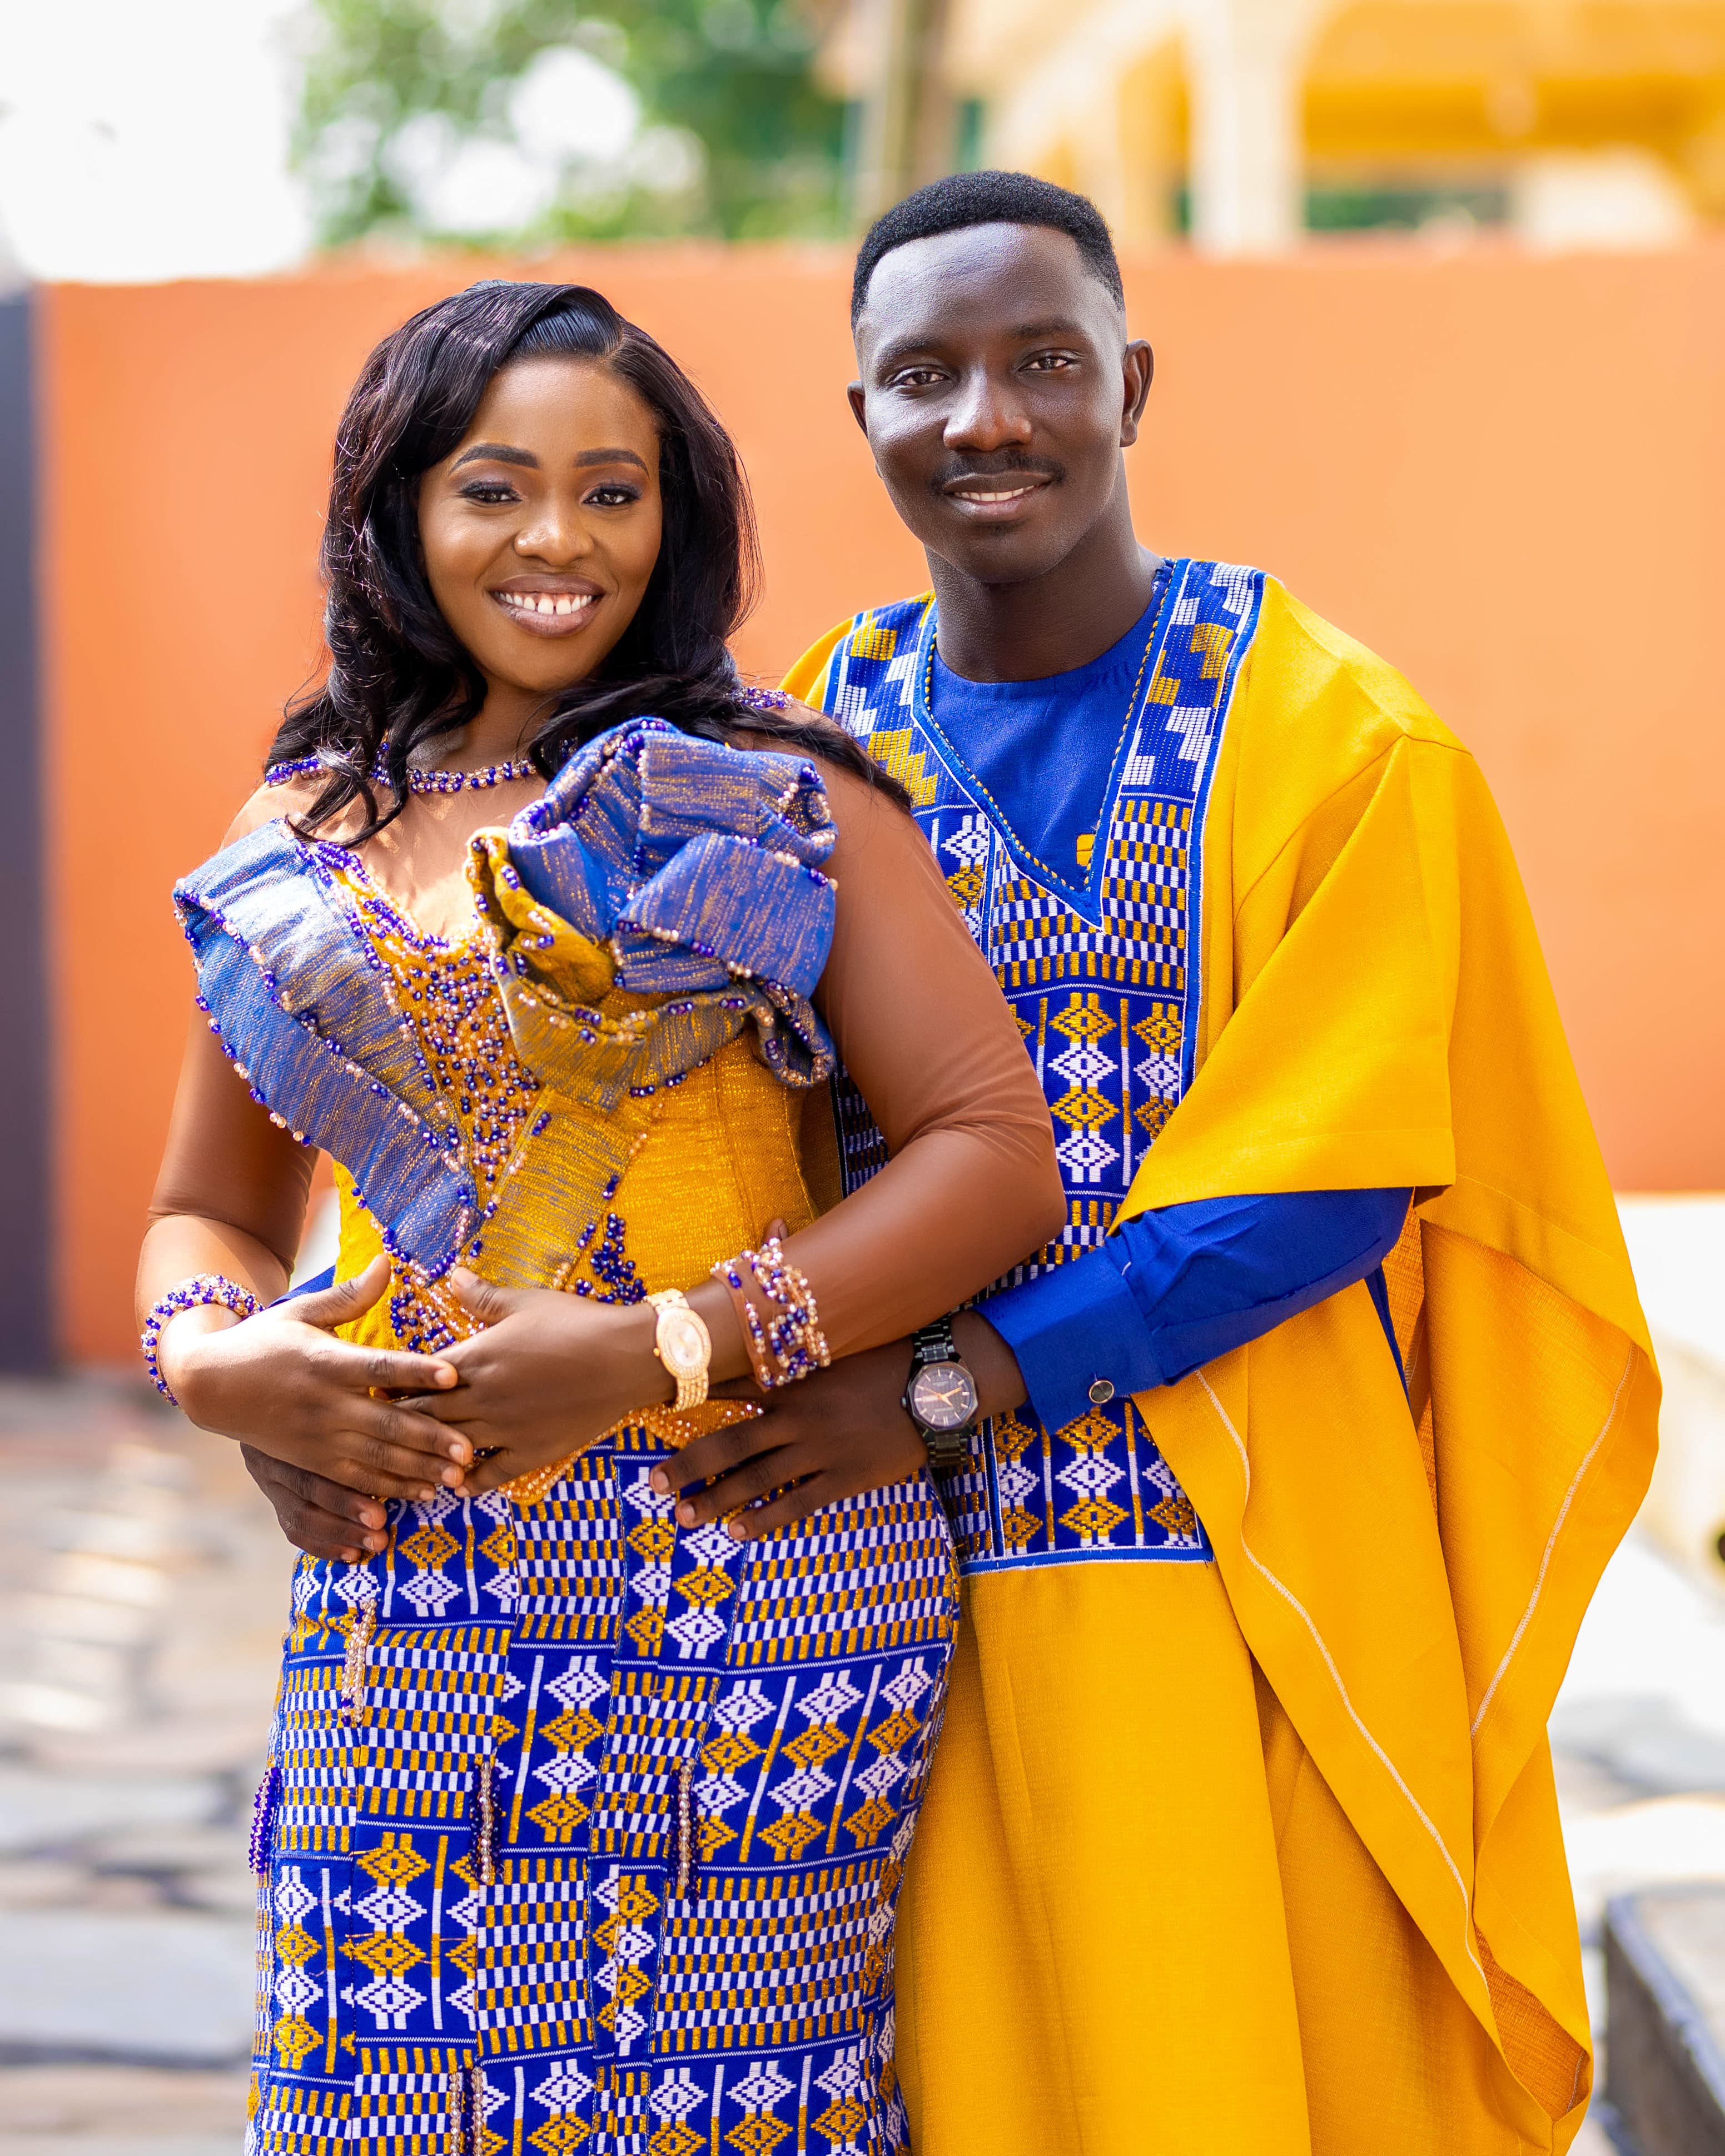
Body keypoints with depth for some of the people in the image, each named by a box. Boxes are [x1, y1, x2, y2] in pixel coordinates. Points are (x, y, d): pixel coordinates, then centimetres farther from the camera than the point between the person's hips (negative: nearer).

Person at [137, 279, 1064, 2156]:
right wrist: (216, 1363, -3)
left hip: (738, 1588, -3)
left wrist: (674, 1347, -15)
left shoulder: (774, 801, 0)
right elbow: (209, 1209, 21)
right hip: (404, 1595, 3)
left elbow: (997, 1149, -6)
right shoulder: (301, 845, 13)